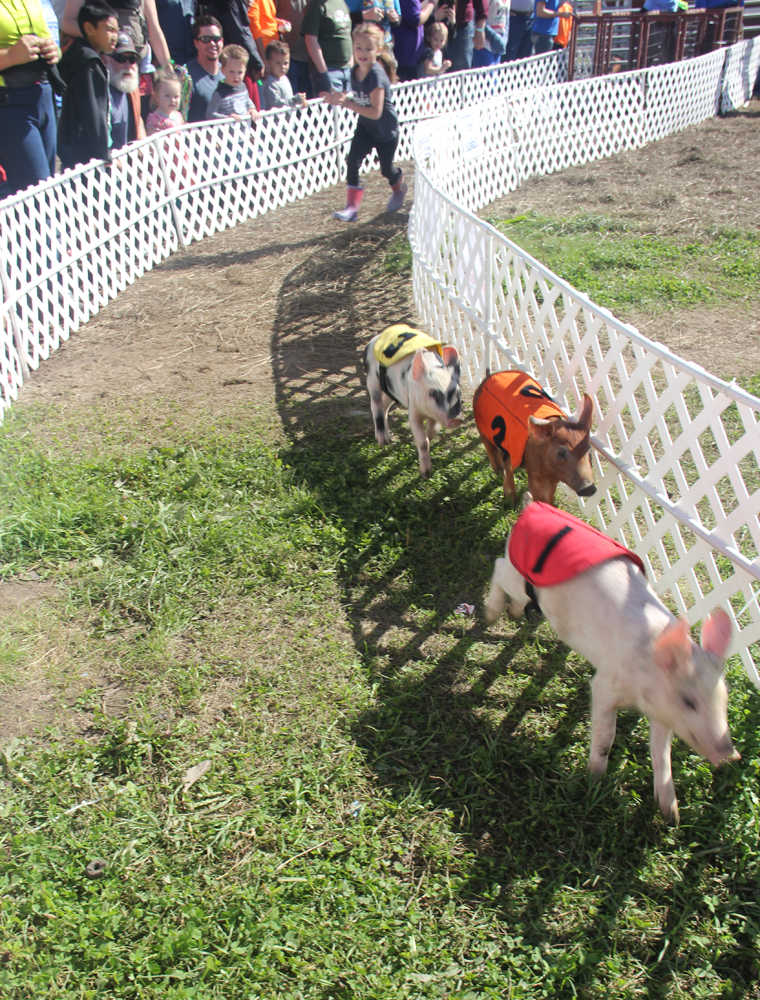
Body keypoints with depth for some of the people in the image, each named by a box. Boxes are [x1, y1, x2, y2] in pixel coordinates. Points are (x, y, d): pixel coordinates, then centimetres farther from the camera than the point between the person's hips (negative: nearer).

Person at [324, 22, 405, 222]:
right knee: (352, 160, -14)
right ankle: (352, 207, -12)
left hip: (386, 130, -5)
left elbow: (375, 112, -31)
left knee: (386, 169, 11)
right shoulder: (355, 72, -4)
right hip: (365, 127, 6)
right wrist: (342, 99, -11)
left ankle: (398, 189, 46)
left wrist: (349, 103, -32)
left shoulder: (377, 76, -27)